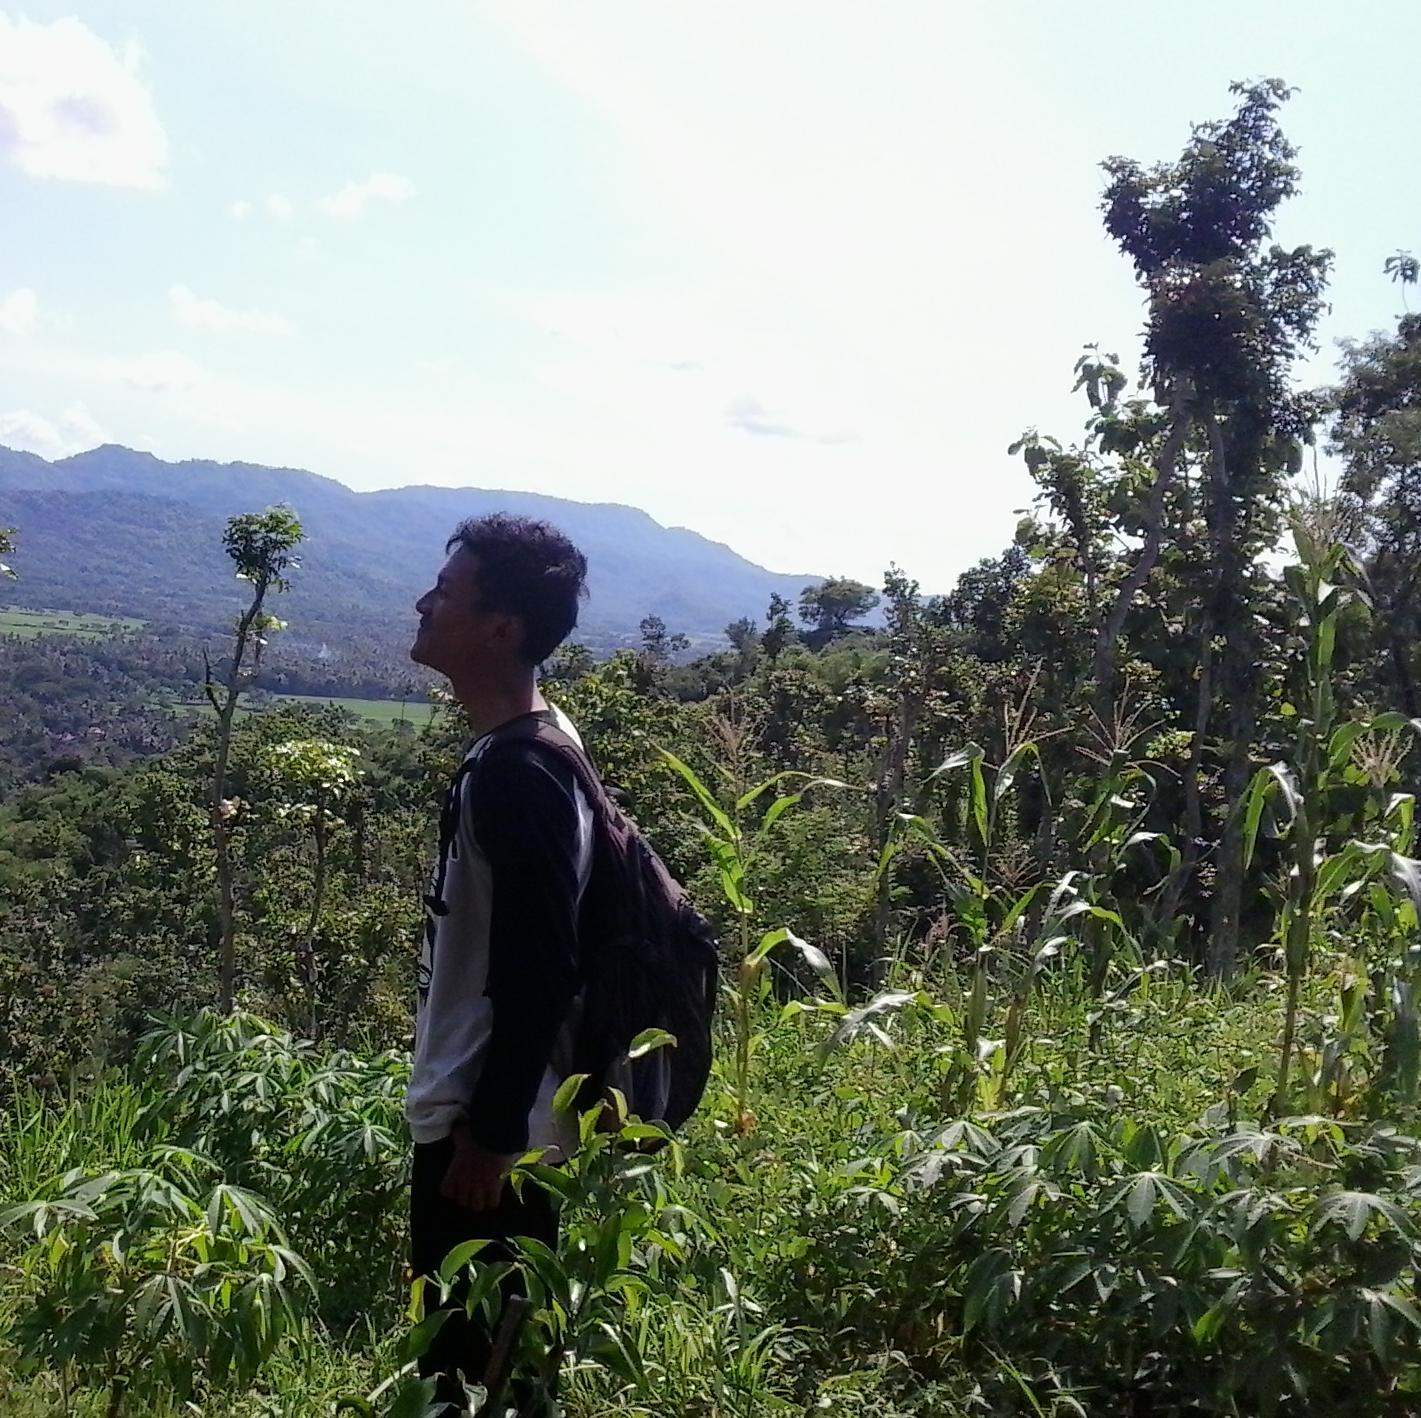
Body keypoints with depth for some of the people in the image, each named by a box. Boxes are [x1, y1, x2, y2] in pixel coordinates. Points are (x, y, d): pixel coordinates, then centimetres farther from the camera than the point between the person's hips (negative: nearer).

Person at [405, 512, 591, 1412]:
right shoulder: (525, 753, 8)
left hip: (486, 1122, -10)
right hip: (477, 1110, 10)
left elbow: (538, 975, -25)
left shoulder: (514, 774, -23)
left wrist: (491, 1131, -20)